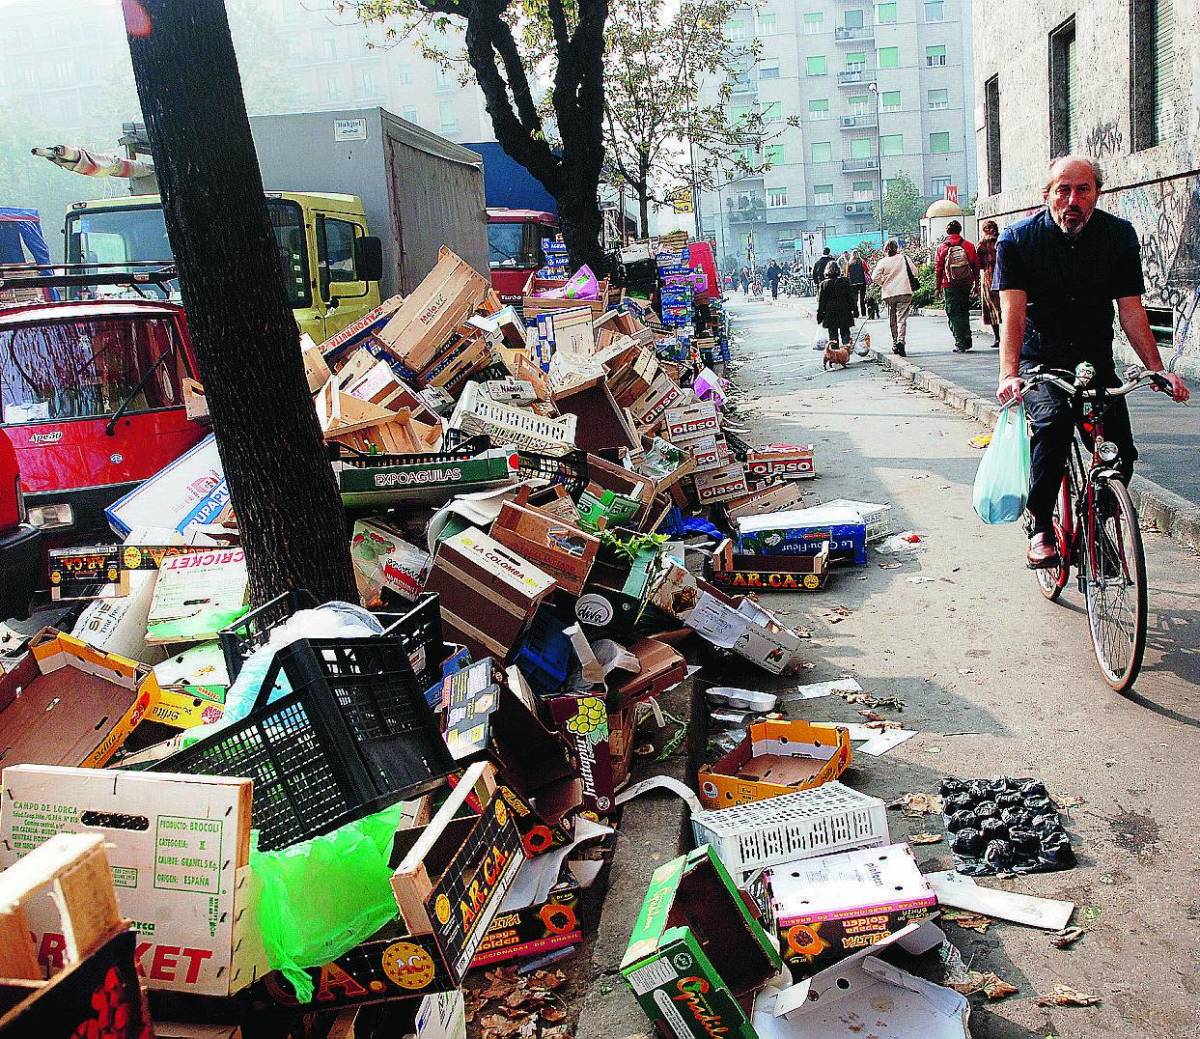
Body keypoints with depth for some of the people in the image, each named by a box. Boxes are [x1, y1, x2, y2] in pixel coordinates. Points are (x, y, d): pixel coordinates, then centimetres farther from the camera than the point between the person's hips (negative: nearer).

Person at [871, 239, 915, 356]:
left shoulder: (883, 262, -3)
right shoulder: (904, 258, 0)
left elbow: (875, 277, -9)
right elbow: (914, 273, -1)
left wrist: (883, 284, 9)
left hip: (888, 294, 1)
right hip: (904, 292, -1)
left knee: (892, 320, 13)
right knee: (902, 319, -5)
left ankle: (895, 344, 20)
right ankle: (900, 340, -25)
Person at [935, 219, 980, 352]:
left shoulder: (942, 247, -3)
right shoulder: (969, 246, 1)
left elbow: (938, 268, -1)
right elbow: (976, 265, 4)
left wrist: (938, 287, 5)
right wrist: (976, 283, 13)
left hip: (949, 286, -2)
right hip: (966, 285, 2)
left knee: (953, 313, 2)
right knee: (964, 311, 17)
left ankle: (960, 344, -4)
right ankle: (967, 340, 13)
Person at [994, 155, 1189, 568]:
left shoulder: (1120, 235, -2)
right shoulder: (1017, 239, -9)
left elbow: (1131, 311, -3)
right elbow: (1013, 313, -18)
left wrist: (1158, 371, -13)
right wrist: (1009, 375, -32)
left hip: (1096, 362, 3)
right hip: (1040, 361, -3)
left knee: (1121, 451, -11)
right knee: (1053, 420, -31)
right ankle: (1040, 529, -15)